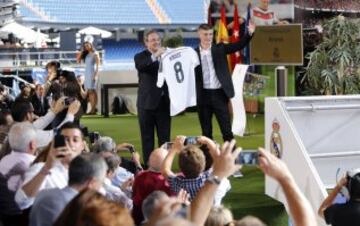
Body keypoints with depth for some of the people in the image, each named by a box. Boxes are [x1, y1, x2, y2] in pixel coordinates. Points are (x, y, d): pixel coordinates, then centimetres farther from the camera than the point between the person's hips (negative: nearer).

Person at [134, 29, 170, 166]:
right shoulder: (141, 57, 0)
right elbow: (140, 66, -24)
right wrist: (155, 56, -34)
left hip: (164, 102, 3)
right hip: (147, 103, -3)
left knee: (165, 137, 7)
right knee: (147, 138, 3)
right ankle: (148, 166, 8)